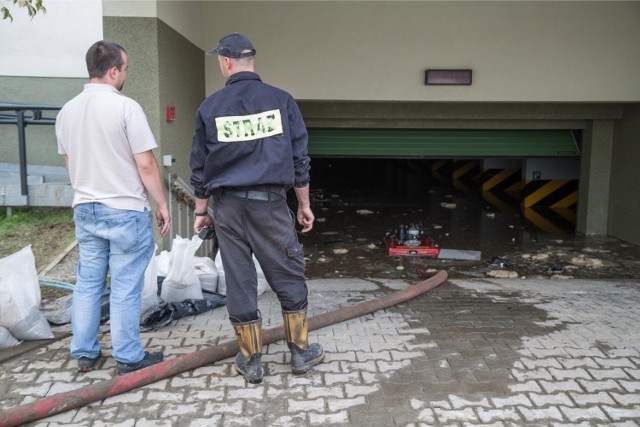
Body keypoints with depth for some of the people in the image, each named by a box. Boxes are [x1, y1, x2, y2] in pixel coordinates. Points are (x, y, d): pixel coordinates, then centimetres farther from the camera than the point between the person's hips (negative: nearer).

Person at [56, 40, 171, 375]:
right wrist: (162, 205, -5)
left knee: (87, 283, 15)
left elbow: (69, 162, 16)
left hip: (85, 209, 6)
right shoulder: (126, 107, -15)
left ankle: (84, 353, 24)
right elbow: (145, 165, -15)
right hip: (126, 211, -6)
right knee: (125, 289, 3)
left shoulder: (67, 111, 6)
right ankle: (128, 357, 13)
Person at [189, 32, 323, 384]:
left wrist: (201, 211, 16)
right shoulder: (281, 100, 0)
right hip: (271, 203, -1)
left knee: (239, 284, 8)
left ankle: (251, 361, 20)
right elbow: (300, 159, 1)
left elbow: (199, 166, 6)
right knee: (288, 278, 11)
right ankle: (300, 352, 22)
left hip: (229, 207, 1)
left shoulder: (209, 107, 1)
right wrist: (304, 204, 10)